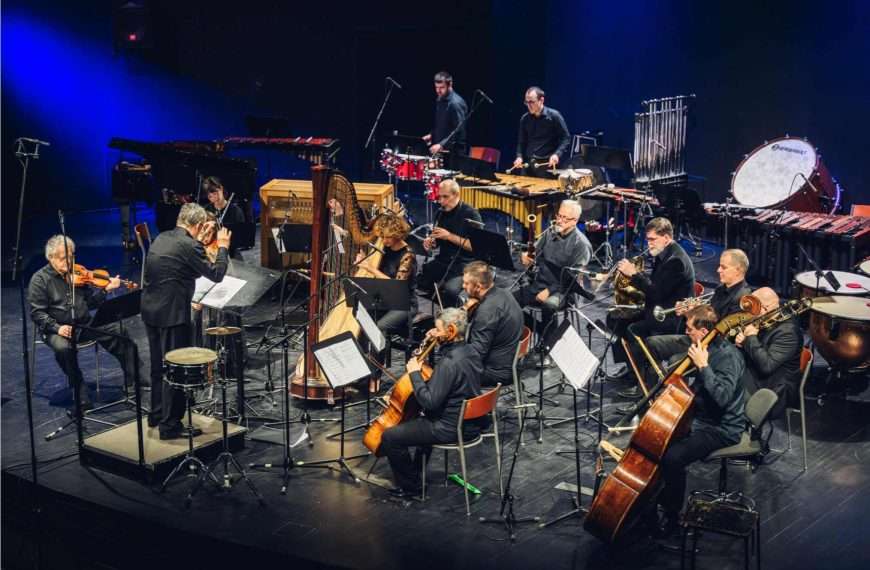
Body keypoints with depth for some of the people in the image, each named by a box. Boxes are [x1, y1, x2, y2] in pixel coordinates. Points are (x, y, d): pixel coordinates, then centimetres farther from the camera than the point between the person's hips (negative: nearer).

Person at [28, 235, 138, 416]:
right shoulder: (40, 279, -4)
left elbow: (91, 302, 10)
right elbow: (37, 312, -9)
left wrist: (106, 289, -8)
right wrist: (57, 327, -24)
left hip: (84, 324, 5)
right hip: (57, 329, -4)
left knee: (118, 331, -14)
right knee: (63, 347, -37)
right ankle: (82, 399, -27)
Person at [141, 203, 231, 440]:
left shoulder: (161, 238, 9)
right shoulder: (189, 246, -16)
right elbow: (216, 274, -12)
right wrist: (222, 247, 1)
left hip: (150, 311, 9)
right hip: (172, 314, -9)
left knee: (158, 366, 21)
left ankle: (156, 415, 33)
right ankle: (170, 425, 6)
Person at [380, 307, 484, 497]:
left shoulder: (449, 363, -27)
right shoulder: (470, 352, 2)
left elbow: (429, 402, -28)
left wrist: (415, 373, -19)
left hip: (451, 428, -10)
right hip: (470, 422, 10)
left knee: (390, 437, -4)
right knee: (417, 419, 36)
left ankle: (410, 486, 10)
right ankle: (418, 467, 44)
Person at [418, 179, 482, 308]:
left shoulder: (471, 214, -10)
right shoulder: (440, 213, 9)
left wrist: (449, 236, -21)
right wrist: (430, 242, -2)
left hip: (465, 263, -6)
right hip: (442, 261, 7)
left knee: (450, 290, -34)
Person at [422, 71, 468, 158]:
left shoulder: (456, 103, -16)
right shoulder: (439, 100, 12)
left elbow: (459, 131, -21)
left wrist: (442, 145, -25)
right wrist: (432, 135, 11)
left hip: (453, 152, -8)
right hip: (439, 151, 9)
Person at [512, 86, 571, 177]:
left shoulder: (554, 116, -5)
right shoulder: (525, 119, 8)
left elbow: (566, 138, -4)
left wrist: (557, 154, -19)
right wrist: (519, 156, -3)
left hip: (548, 164, -4)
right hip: (529, 164, 4)